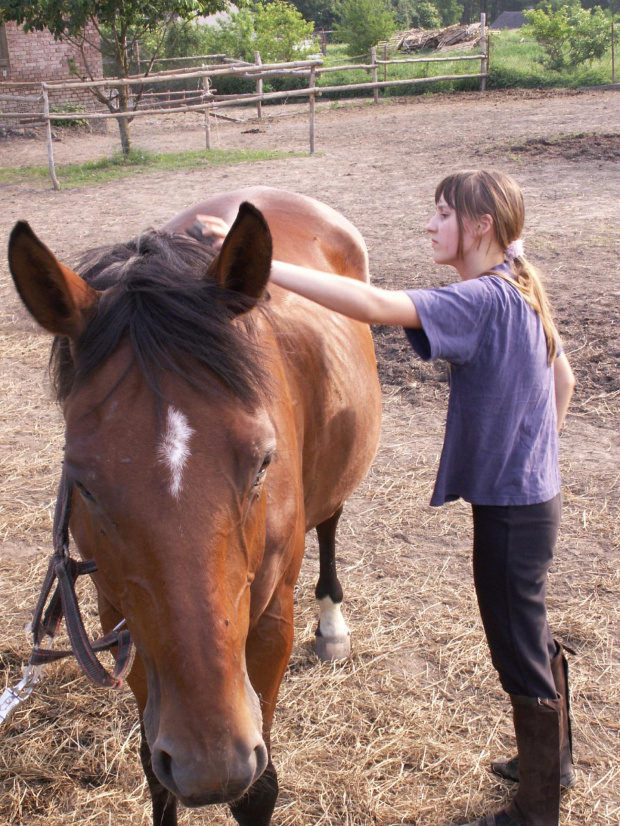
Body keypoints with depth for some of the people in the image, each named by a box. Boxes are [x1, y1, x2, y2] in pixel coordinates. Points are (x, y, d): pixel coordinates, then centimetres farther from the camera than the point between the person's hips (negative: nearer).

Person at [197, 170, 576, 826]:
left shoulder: (482, 299, -25)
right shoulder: (522, 292, 6)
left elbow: (374, 305, -40)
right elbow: (563, 377, 18)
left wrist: (258, 265, -42)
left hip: (511, 511, -10)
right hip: (532, 492, 10)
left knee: (521, 655, 7)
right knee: (532, 638, 26)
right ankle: (552, 758, 48)